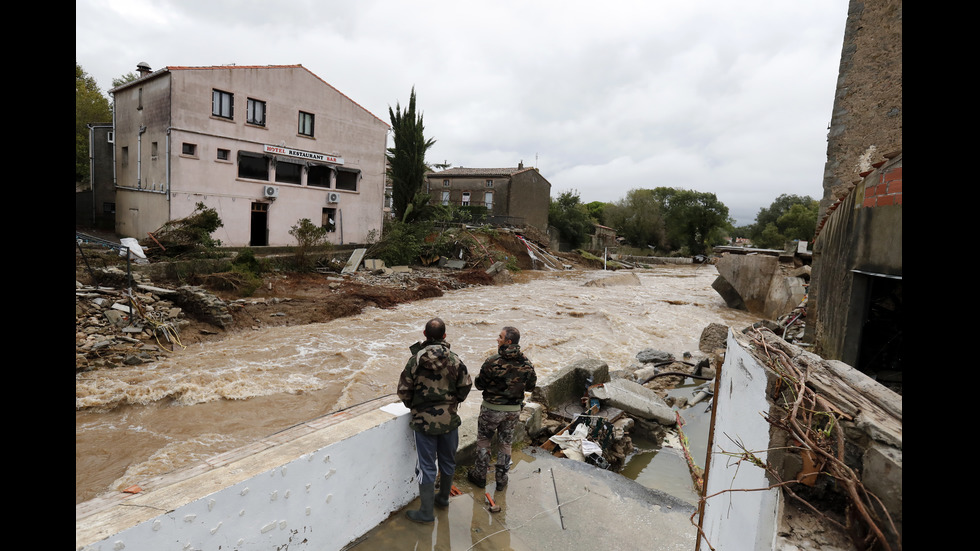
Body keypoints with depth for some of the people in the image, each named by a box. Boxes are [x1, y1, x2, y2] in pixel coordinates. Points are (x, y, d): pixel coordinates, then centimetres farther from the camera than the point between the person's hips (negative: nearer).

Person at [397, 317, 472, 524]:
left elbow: (403, 390, -7)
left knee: (427, 466, 8)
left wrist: (413, 407, 12)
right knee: (448, 461, 21)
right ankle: (443, 497, 41)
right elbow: (466, 385, -3)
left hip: (424, 421, -2)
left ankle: (426, 512, 19)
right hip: (450, 419, 2)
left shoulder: (415, 359, -13)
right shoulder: (455, 360, -9)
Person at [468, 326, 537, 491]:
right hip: (514, 409, 4)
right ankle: (501, 478, 29)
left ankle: (480, 475, 29)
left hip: (492, 408, -3)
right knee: (505, 443, 19)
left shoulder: (493, 361, -22)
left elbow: (480, 385, -14)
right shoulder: (526, 363, -9)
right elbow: (531, 386, 1)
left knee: (483, 440, 17)